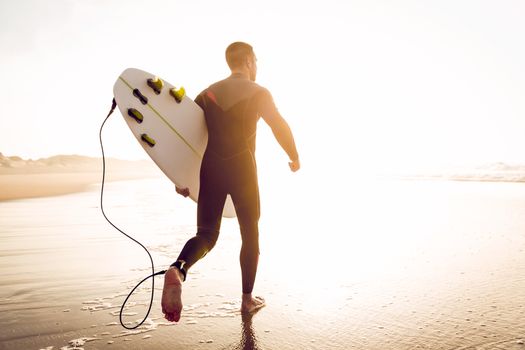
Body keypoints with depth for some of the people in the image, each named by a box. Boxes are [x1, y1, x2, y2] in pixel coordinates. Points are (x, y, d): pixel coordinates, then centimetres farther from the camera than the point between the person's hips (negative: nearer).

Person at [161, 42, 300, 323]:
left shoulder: (208, 93, 13)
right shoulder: (258, 93, 1)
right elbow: (280, 128, -3)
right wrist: (294, 157, 14)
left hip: (210, 170, 3)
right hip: (242, 169, -3)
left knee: (207, 234, 4)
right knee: (250, 234, 13)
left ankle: (178, 270, -27)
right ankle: (247, 298, 21)